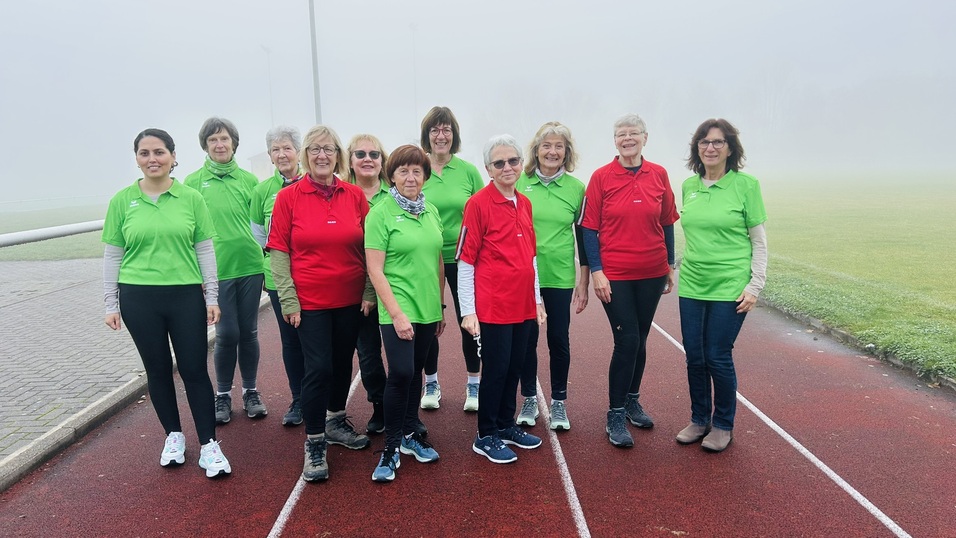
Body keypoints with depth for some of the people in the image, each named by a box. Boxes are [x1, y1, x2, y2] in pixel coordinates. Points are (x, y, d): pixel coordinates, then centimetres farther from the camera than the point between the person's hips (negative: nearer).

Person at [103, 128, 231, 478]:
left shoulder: (191, 199, 0)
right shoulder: (122, 200, 1)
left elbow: (205, 250, 3)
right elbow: (112, 255, 5)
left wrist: (212, 296, 1)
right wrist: (111, 303, 3)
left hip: (186, 296, -1)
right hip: (139, 299, 1)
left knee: (195, 369, 1)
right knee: (158, 370, 12)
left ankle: (208, 445, 11)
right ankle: (173, 436, 29)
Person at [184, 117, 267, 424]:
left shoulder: (248, 180, 6)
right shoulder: (194, 182, 2)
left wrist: (265, 259, 7)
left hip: (249, 266, 2)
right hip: (216, 269, -2)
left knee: (249, 331, 9)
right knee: (226, 333, 1)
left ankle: (250, 391, 24)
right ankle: (223, 394, 20)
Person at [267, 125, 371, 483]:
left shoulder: (355, 195, 0)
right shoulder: (288, 198, -6)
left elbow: (368, 247, 5)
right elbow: (278, 252, -4)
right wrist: (288, 300, -8)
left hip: (350, 299, 3)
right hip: (310, 300, -3)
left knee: (342, 362, 16)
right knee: (318, 368, -4)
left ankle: (336, 422, 37)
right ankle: (314, 444, 12)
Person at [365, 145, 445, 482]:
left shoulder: (432, 212, 7)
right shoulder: (380, 213, -9)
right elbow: (375, 270, -12)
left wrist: (441, 307, 14)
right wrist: (397, 313, -16)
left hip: (428, 309, 6)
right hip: (397, 309, -5)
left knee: (416, 371, 14)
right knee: (401, 373, -10)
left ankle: (410, 434, 30)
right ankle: (391, 447, 6)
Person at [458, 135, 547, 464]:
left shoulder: (525, 204, 9)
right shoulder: (479, 204, -10)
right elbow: (465, 260, -10)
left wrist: (537, 298, 15)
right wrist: (467, 311, -12)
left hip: (523, 304, 6)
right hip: (493, 306, -6)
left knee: (515, 367, 14)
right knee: (496, 369, 2)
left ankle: (506, 425, 32)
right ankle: (486, 437, 19)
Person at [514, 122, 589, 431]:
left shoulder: (576, 189, 0)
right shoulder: (519, 184, -1)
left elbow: (583, 237, 4)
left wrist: (584, 282, 3)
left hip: (560, 277, 0)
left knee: (559, 339, 7)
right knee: (526, 339, 8)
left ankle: (558, 403, 23)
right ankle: (529, 400, 25)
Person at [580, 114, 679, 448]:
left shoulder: (658, 175, 3)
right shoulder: (602, 177, -5)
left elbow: (667, 223, 9)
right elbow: (590, 228, -5)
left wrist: (670, 265, 10)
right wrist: (596, 271, -11)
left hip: (652, 273, 3)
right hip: (615, 275, -3)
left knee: (640, 339, 12)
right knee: (627, 341, -5)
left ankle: (631, 401, 32)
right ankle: (615, 417, 9)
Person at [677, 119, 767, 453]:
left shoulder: (746, 185, -6)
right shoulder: (688, 186, 6)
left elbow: (759, 241, -4)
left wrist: (755, 285, -8)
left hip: (730, 287, -4)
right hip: (692, 285, 4)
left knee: (718, 358, 0)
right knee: (694, 357, 9)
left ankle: (723, 425, 21)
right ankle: (699, 419, 28)